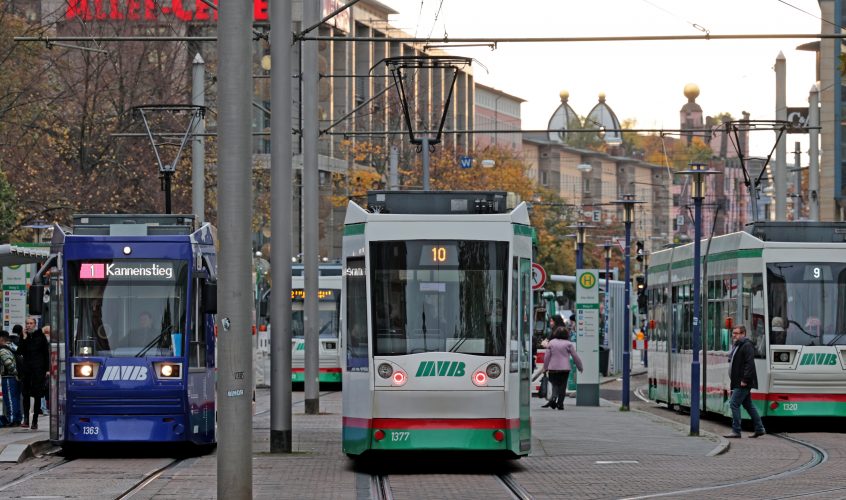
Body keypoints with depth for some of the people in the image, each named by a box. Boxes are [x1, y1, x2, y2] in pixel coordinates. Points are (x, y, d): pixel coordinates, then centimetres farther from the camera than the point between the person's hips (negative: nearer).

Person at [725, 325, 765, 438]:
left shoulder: (747, 346, -14)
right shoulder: (736, 346, 18)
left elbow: (749, 364, -21)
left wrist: (745, 380, -25)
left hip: (742, 383, -11)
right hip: (738, 382, 11)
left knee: (734, 404, -11)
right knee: (748, 405, 14)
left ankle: (736, 431, -8)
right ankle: (759, 429, 19)